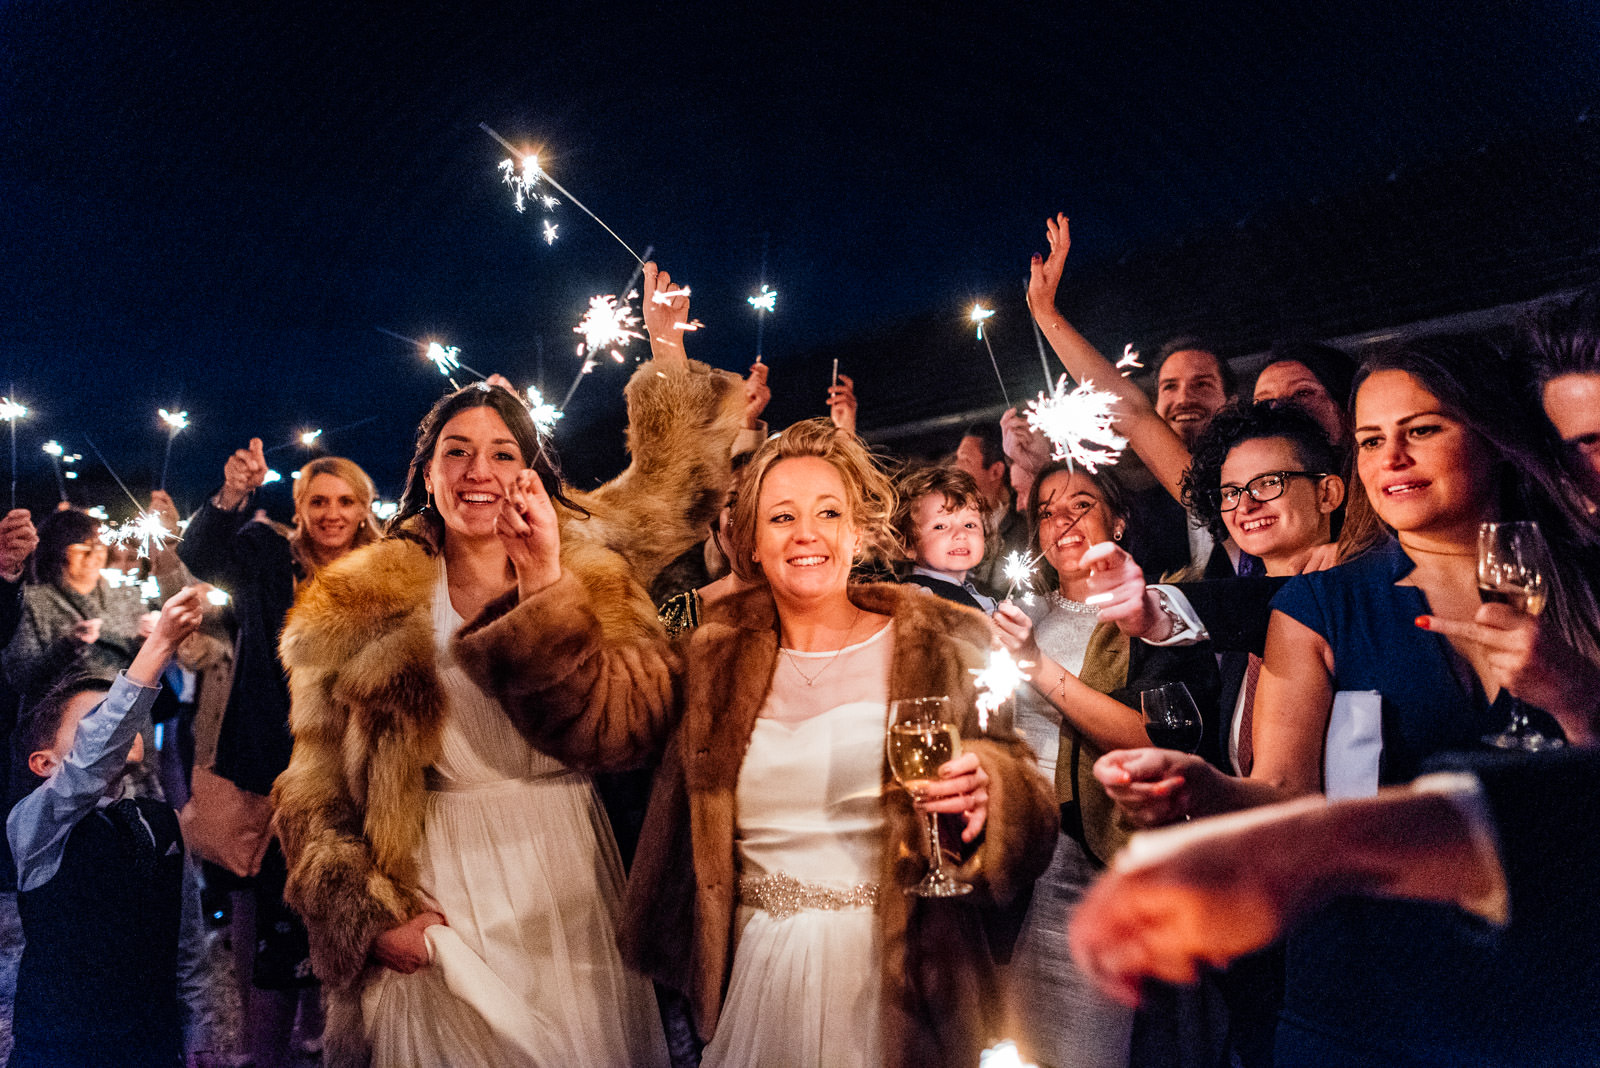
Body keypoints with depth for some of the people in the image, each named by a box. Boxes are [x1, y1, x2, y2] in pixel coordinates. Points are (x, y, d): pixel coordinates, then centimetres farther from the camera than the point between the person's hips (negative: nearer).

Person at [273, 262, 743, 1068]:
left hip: (567, 883, 2)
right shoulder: (358, 608, -2)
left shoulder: (584, 566, 2)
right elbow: (318, 797, 1)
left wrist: (668, 351, 10)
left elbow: (673, 479, 12)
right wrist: (371, 919, -6)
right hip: (435, 899, -1)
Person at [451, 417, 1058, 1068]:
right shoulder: (717, 655, 3)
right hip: (755, 966, 2)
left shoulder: (941, 645, -4)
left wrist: (980, 793, -27)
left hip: (892, 975, -1)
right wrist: (544, 575, -17)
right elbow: (597, 713, -9)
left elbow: (1027, 812, -4)